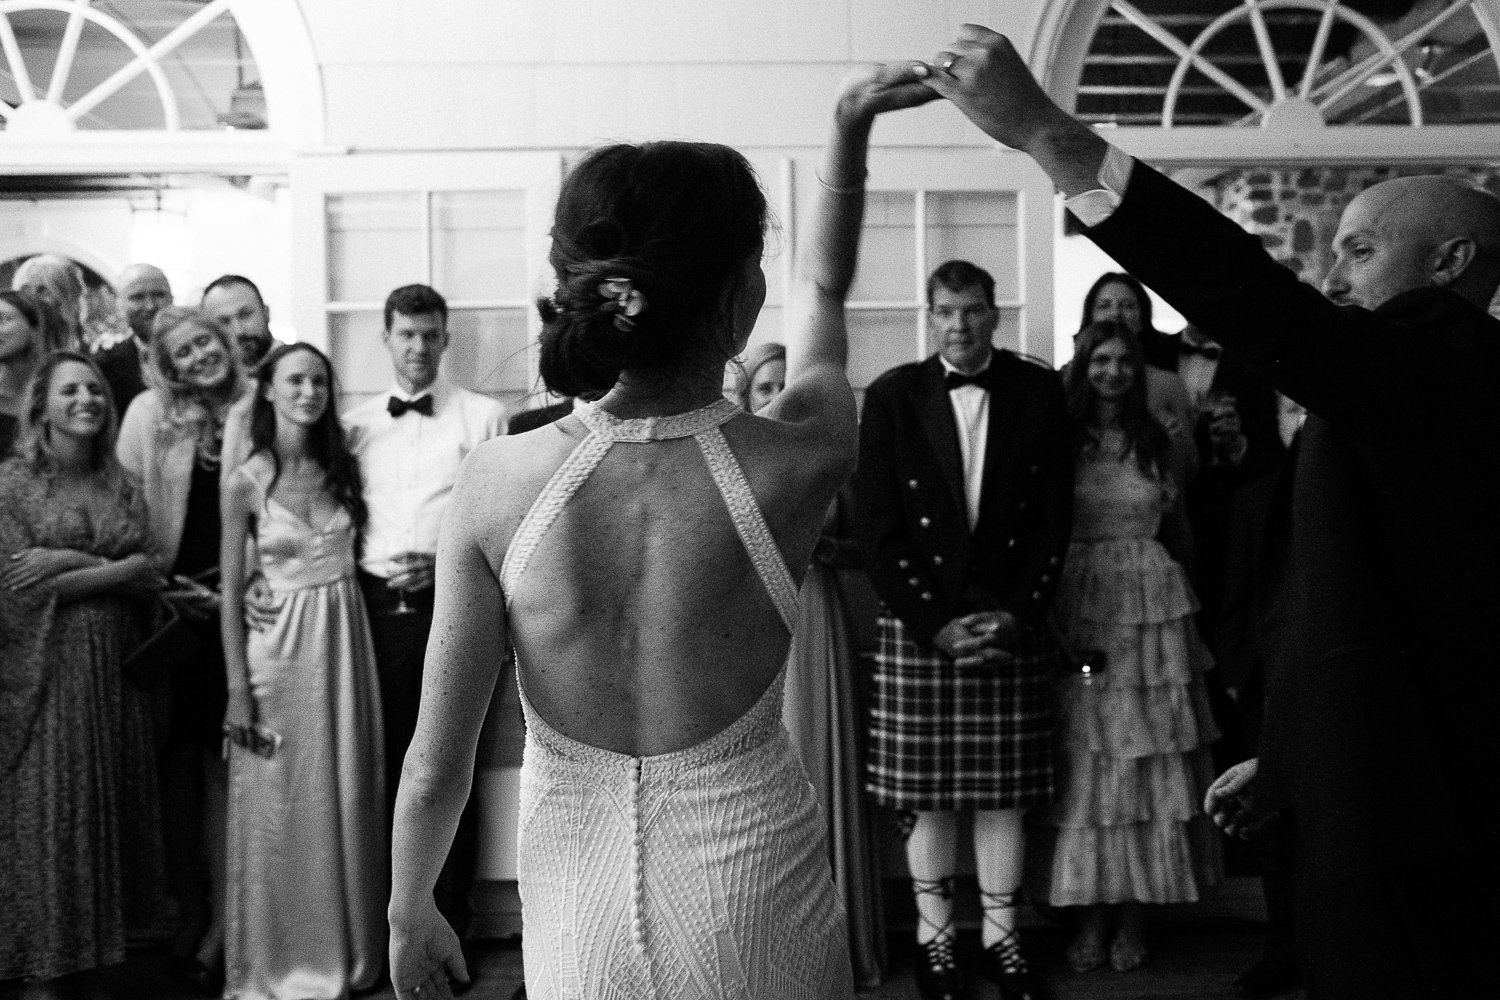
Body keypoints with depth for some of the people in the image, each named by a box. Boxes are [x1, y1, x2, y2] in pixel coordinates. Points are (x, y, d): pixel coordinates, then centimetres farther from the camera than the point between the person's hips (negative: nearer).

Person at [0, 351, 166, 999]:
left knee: (106, 811, 6)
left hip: (112, 669, 4)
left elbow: (151, 571, 3)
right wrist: (117, 567, -8)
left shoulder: (121, 486, 11)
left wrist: (72, 564, -11)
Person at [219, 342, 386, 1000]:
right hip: (279, 647, -3)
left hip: (345, 640, 4)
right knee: (280, 806, 4)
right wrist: (238, 691, -9)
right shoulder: (246, 482, -6)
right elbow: (231, 591, -5)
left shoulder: (342, 467, 5)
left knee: (346, 797, 10)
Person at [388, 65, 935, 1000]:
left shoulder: (498, 482, -16)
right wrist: (849, 133, 16)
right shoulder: (798, 461, -16)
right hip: (754, 917, 0)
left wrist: (410, 916, 8)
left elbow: (435, 766, -8)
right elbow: (824, 293, 8)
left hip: (579, 918, 1)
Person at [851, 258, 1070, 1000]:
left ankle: (1001, 938, 18)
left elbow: (1054, 518, 4)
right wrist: (936, 623, -9)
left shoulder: (1038, 393, 5)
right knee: (928, 799, 4)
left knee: (1004, 793, 5)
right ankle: (935, 938, 17)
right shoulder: (893, 397, 1)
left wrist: (1016, 614, -6)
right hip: (917, 629, -1)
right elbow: (877, 528, -2)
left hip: (1012, 627, 1)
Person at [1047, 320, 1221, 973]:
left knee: (1148, 763, 3)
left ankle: (1135, 911, 13)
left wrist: (1173, 505, 4)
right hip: (1080, 608, -2)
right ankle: (1092, 912, 8)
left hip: (1152, 605, 2)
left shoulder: (1156, 442, 11)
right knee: (1086, 765, -1)